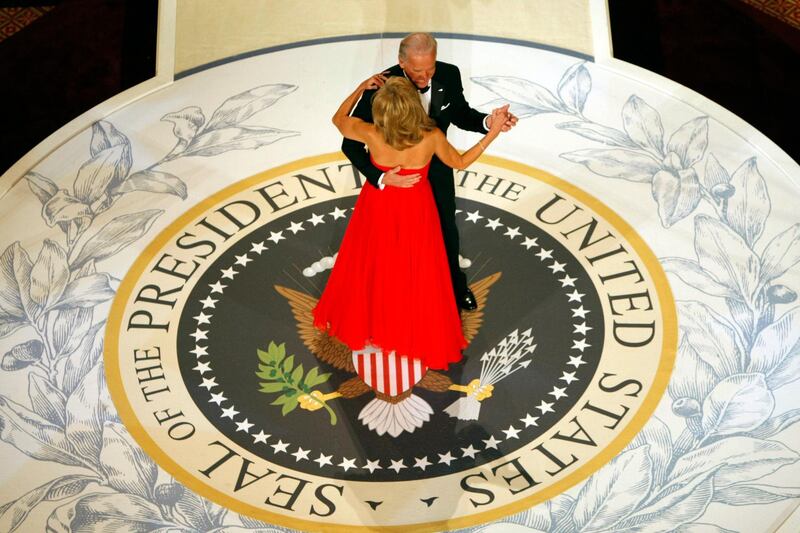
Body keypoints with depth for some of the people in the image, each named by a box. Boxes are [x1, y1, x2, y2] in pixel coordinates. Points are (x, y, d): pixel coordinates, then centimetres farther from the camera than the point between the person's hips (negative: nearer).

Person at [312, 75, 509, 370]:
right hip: (415, 212, 0)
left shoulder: (371, 134, -30)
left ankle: (366, 322, 49)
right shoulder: (431, 138, -30)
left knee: (373, 268, 25)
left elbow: (338, 119, -8)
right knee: (416, 274, 20)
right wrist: (494, 131, -11)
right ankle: (420, 334, 39)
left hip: (378, 208, 1)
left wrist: (360, 88, -7)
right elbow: (460, 162, -9)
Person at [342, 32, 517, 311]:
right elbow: (351, 144, -28)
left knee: (446, 230, 27)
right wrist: (381, 177, -43)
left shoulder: (449, 75, -23)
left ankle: (454, 285, 56)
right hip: (396, 175, -3)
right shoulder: (380, 87, -34)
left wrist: (487, 122, -26)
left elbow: (461, 115, -4)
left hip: (437, 172, 3)